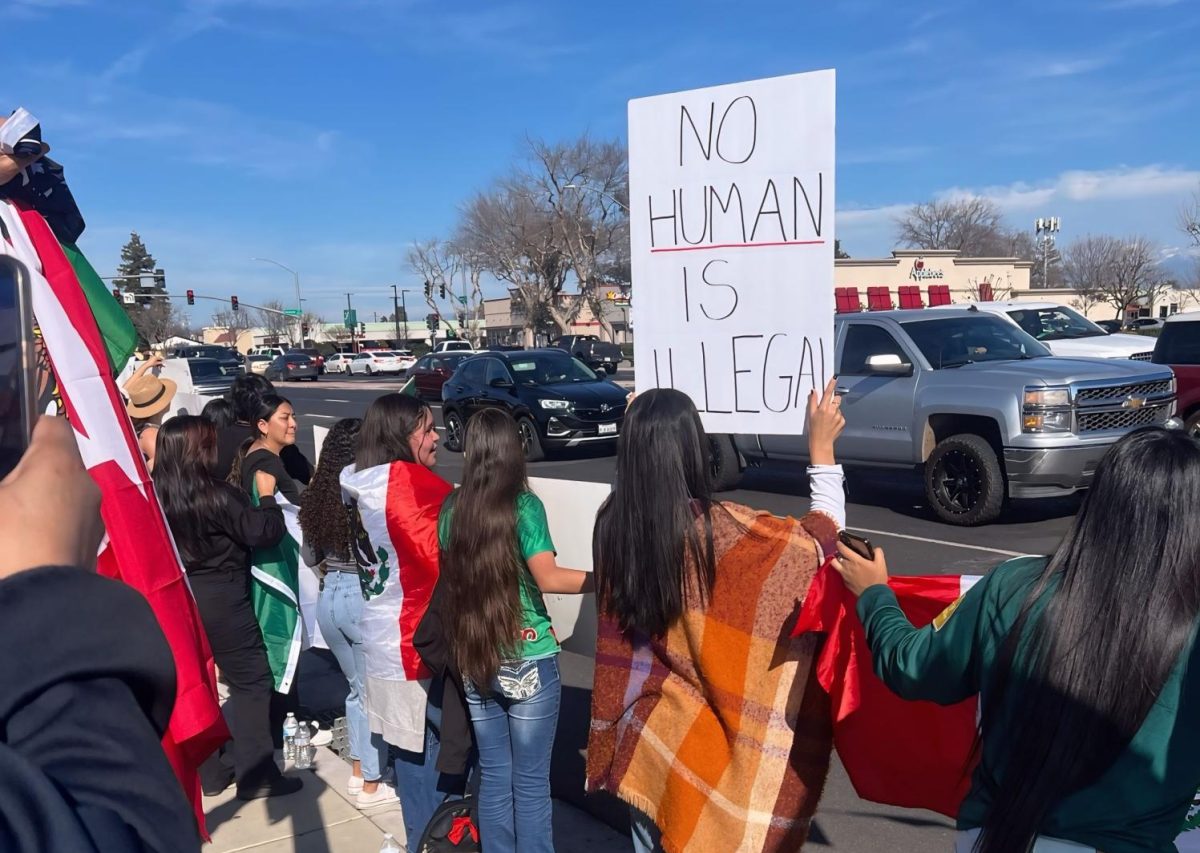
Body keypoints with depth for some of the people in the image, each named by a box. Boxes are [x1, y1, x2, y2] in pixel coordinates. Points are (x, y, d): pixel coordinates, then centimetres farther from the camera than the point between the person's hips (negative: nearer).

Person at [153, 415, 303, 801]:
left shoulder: (156, 494, -2)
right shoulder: (219, 496, -21)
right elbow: (265, 532, -16)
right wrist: (267, 495, -1)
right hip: (222, 602, -7)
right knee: (251, 681, 4)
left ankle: (202, 768, 29)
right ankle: (255, 775, 8)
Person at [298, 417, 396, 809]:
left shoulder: (317, 497, 2)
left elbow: (310, 557, 13)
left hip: (329, 597, 6)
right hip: (364, 598, -6)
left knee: (356, 687, 23)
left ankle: (359, 771, 34)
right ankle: (371, 785, 18)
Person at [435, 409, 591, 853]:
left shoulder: (452, 508, 0)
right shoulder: (523, 506, -12)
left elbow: (449, 576, 10)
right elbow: (548, 577, -22)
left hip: (474, 662, 4)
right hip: (528, 662, -4)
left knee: (493, 776, 16)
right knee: (530, 781, 7)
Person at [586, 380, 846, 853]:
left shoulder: (611, 525, -10)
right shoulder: (720, 531, -23)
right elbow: (823, 538, -11)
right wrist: (822, 448, -3)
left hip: (640, 730, 4)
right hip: (703, 738, -4)